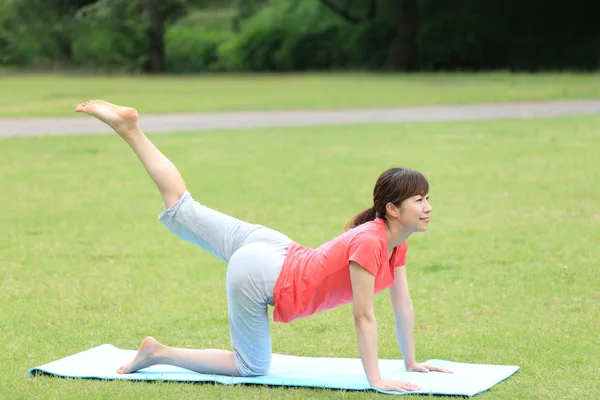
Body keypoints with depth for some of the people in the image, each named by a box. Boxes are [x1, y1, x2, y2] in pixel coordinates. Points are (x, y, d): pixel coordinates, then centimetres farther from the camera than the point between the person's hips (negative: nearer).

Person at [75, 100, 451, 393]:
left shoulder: (396, 241, -3)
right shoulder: (369, 244, -29)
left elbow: (403, 304, 5)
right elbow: (364, 318, -26)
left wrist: (412, 363, 9)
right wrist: (377, 381, -23)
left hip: (273, 251, 8)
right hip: (258, 277, -8)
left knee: (183, 209, 20)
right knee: (251, 367, 2)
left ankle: (130, 128, 19)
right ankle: (159, 353, 5)